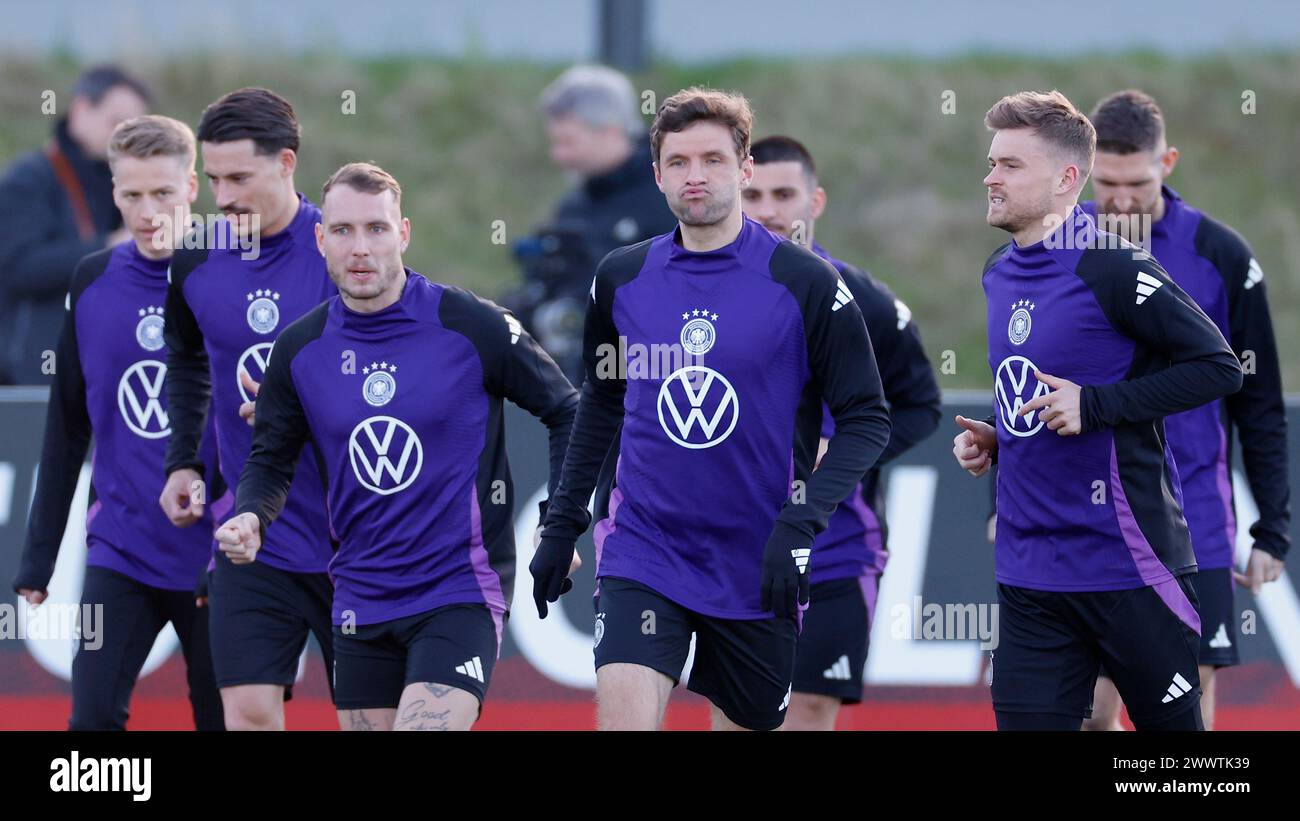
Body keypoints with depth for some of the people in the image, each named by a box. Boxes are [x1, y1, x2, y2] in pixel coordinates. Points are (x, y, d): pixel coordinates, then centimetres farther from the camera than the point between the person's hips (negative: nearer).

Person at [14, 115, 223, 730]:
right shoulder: (93, 283, 5)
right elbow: (67, 430, 13)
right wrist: (37, 558, 11)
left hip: (216, 557, -2)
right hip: (120, 554, 2)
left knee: (224, 719, 5)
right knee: (93, 719, -10)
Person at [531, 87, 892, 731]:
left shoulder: (805, 284, -7)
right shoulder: (621, 279, 4)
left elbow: (866, 419, -5)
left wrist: (801, 523, -17)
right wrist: (562, 522, 15)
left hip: (756, 571, -1)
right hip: (642, 551, 1)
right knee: (623, 719, -18)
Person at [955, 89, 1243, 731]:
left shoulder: (1111, 267, -13)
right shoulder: (1000, 274, 11)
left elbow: (1220, 366, -15)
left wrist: (1095, 405, -19)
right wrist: (993, 440, 8)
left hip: (1127, 568, -7)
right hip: (1028, 575, 7)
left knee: (1172, 725, 3)